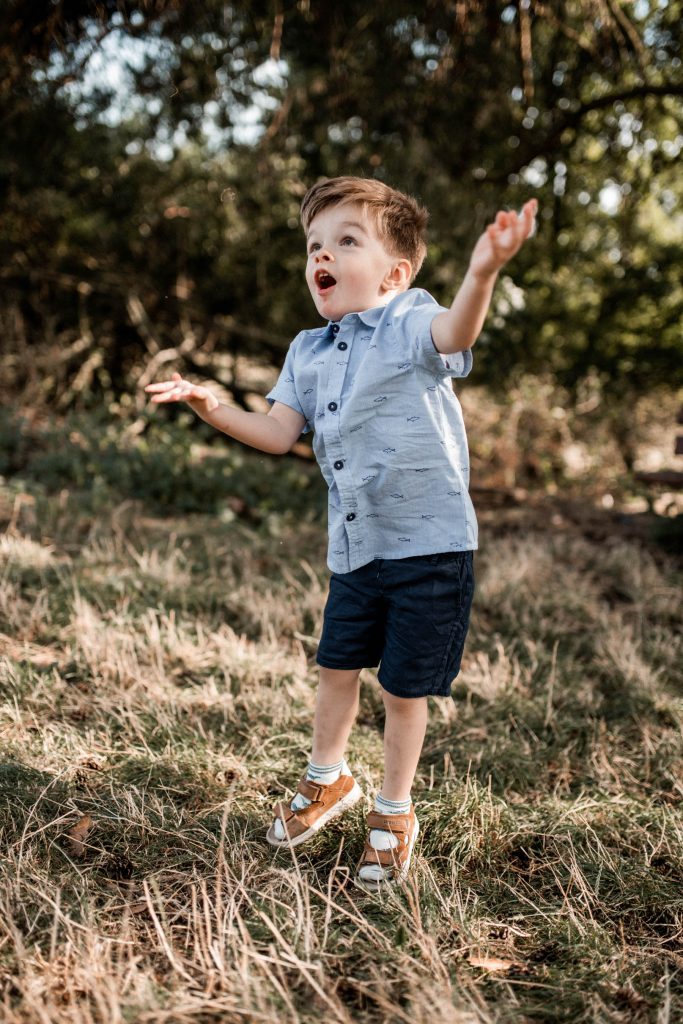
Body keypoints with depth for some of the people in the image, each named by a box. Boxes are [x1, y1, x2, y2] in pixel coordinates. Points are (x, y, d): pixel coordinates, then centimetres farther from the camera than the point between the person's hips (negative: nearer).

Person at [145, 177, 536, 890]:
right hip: (353, 546, 6)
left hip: (430, 545, -6)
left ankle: (395, 813, 31)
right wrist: (215, 410, -14)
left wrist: (482, 273, -58)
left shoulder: (411, 326, -13)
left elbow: (455, 334, -36)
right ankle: (327, 781, 46)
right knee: (337, 667, 19)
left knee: (405, 689, 7)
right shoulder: (309, 352, 7)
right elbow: (278, 433, 3)